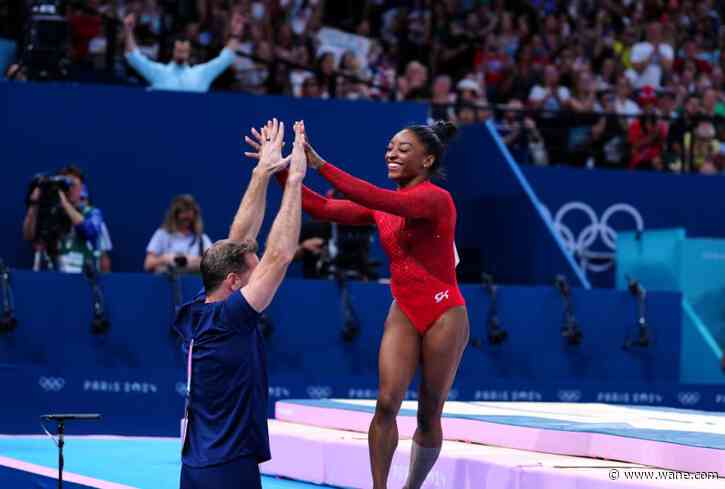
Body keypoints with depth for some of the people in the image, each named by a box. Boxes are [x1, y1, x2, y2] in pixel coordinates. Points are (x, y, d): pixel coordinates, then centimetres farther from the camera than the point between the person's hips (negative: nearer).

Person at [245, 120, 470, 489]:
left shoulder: (437, 199, -15)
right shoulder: (381, 205, 6)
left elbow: (380, 200, -32)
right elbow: (322, 208, -2)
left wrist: (320, 166, -36)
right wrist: (281, 171, -14)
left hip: (444, 315, -5)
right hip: (403, 314, 5)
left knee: (429, 415, 4)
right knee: (386, 402, -12)